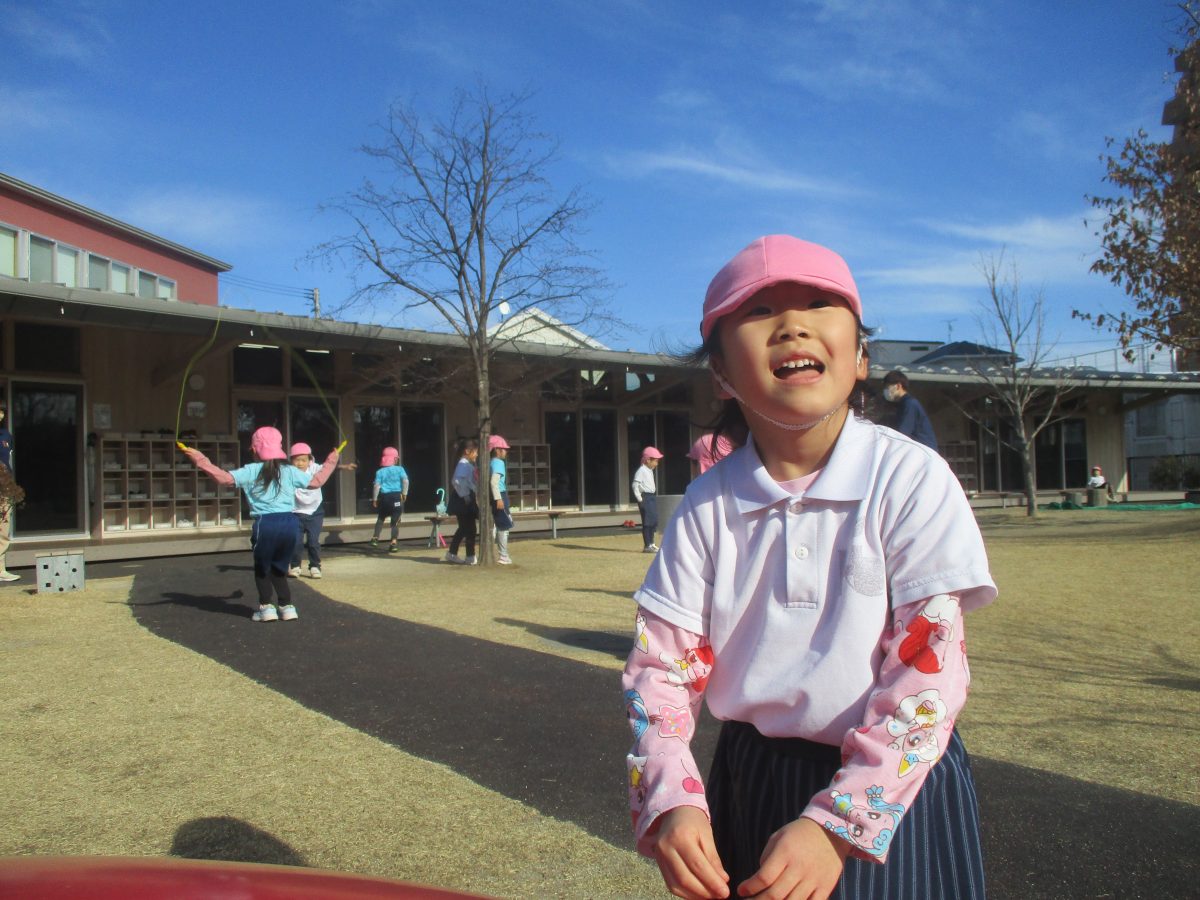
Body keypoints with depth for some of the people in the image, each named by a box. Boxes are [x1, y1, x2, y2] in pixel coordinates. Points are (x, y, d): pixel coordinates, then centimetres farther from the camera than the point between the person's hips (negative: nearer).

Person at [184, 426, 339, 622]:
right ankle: (287, 606, 16)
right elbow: (317, 480, 19)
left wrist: (200, 459, 0)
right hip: (290, 522, 3)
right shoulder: (290, 471, 11)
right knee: (279, 568, 21)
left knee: (262, 568, 18)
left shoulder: (251, 471, 2)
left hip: (266, 524, -3)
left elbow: (224, 477, -7)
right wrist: (330, 462, 34)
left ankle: (267, 607, 11)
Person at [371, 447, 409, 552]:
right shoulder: (400, 469, 2)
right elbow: (405, 481, -9)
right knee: (395, 521, 2)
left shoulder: (380, 472, 3)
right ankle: (393, 542, -5)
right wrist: (404, 493, 0)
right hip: (397, 496, -1)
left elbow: (377, 486, -2)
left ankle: (375, 538, 18)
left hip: (384, 497, 1)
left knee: (381, 518, 21)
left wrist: (374, 499, 4)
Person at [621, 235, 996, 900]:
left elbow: (929, 669, -16)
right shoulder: (708, 505, -5)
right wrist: (670, 801, -19)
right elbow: (661, 664, -3)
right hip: (747, 786, 3)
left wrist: (835, 826, -23)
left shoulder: (911, 480, -13)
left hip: (891, 784, -2)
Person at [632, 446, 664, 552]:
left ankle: (651, 543, 23)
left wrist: (655, 495, 16)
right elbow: (635, 485, -19)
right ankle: (647, 545, -5)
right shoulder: (641, 471, -14)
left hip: (652, 497, 10)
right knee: (647, 521, -8)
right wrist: (640, 499, -18)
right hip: (645, 497, -10)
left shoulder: (650, 471, 15)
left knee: (654, 520, 13)